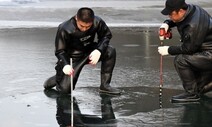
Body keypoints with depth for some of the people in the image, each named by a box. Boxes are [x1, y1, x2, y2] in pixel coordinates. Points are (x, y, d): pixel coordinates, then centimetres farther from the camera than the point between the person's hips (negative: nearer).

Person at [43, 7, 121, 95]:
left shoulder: (97, 22, -21)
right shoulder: (64, 29, -27)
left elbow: (106, 35, -3)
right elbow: (59, 51, -18)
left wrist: (98, 51, -22)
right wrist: (65, 65, -38)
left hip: (89, 52, 3)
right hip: (72, 57, -3)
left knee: (110, 51, -23)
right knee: (65, 89, -15)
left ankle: (105, 85, -10)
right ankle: (58, 78, 24)